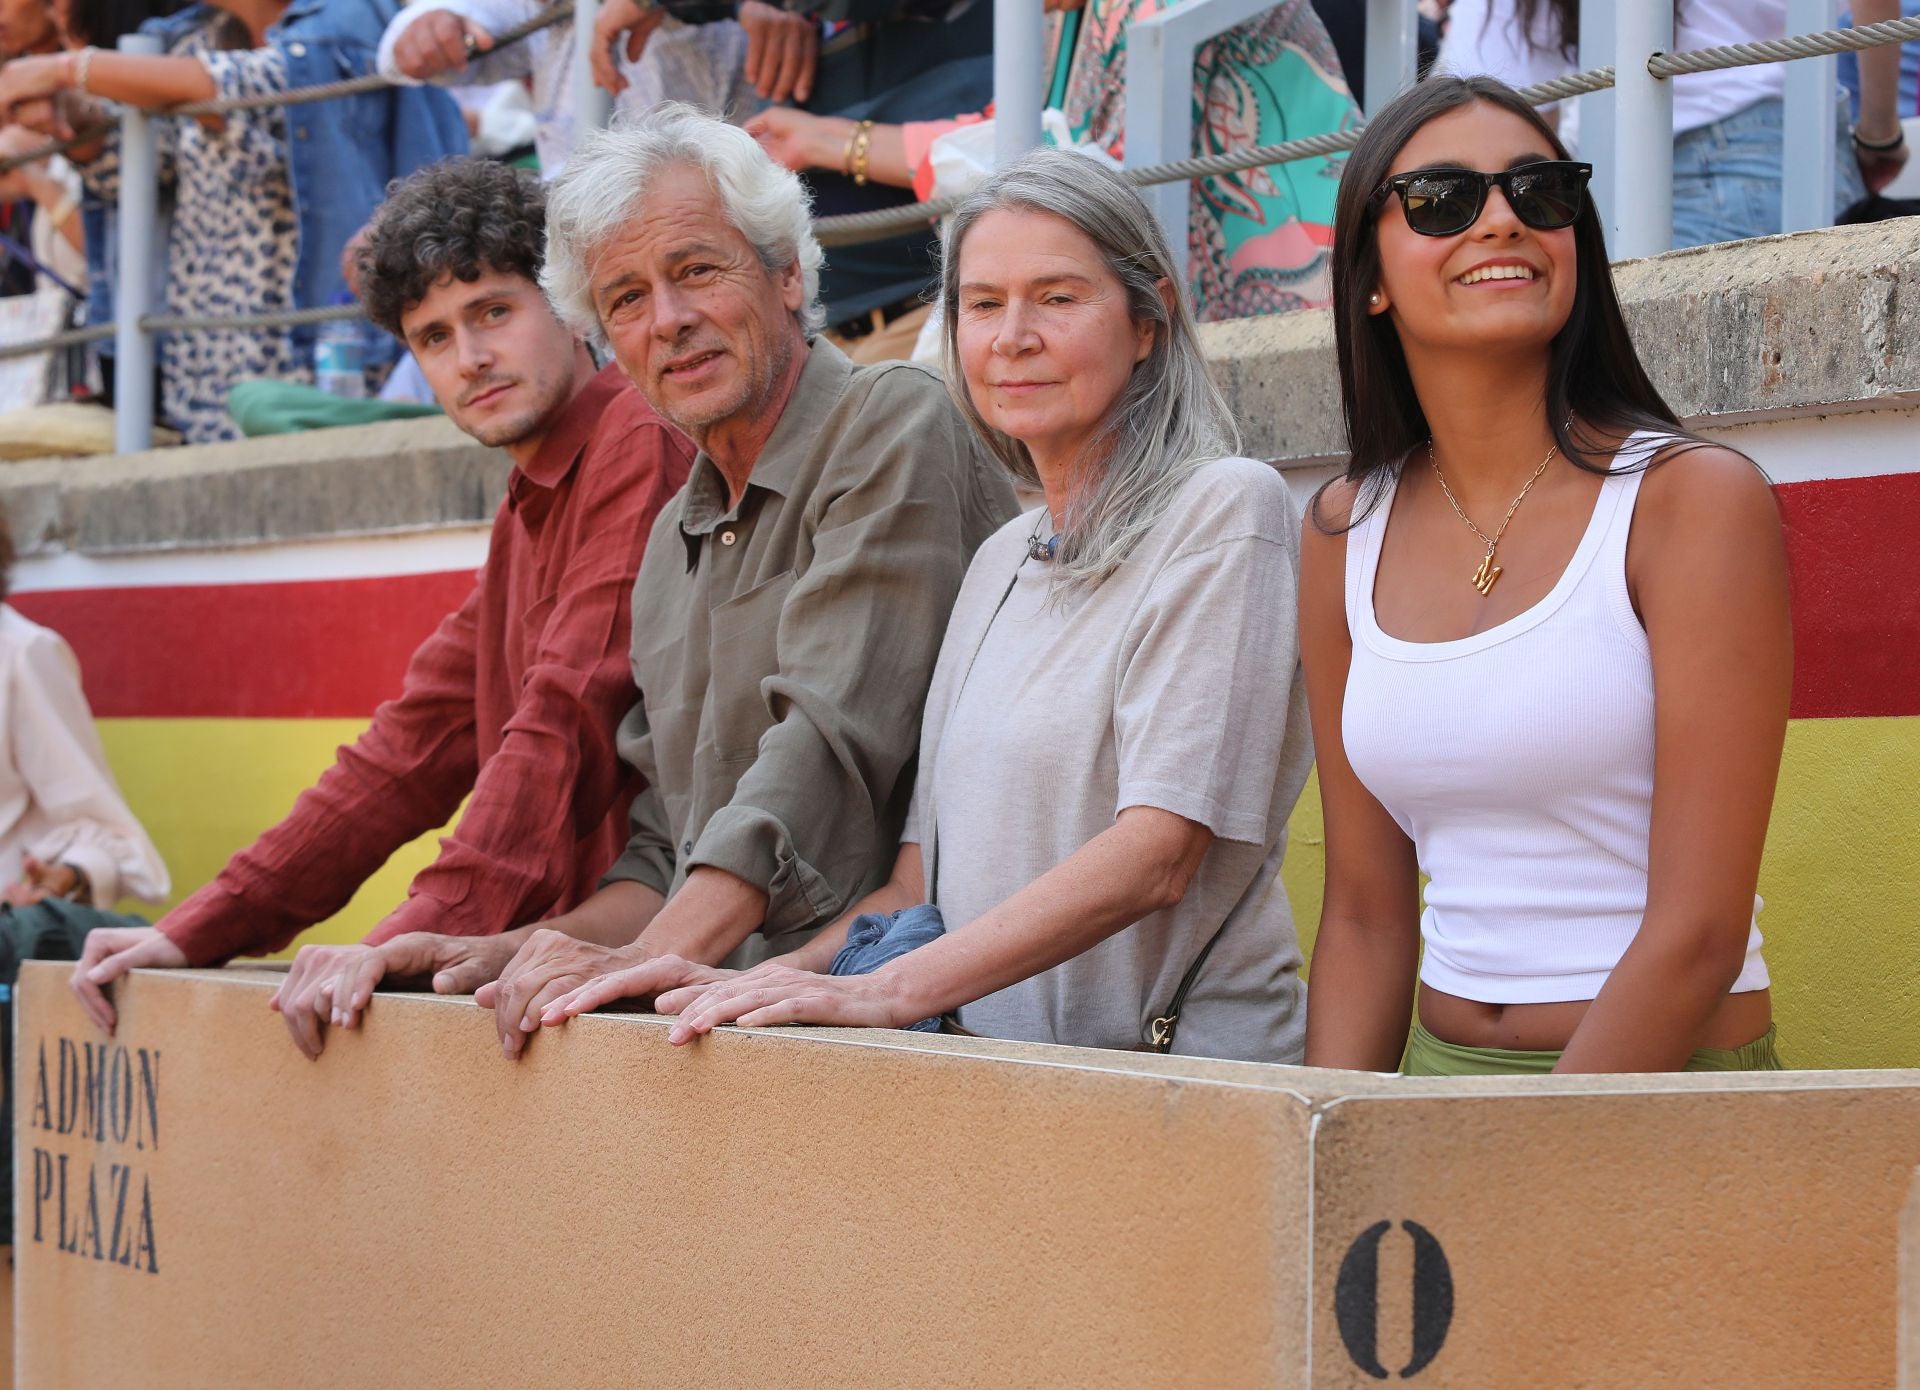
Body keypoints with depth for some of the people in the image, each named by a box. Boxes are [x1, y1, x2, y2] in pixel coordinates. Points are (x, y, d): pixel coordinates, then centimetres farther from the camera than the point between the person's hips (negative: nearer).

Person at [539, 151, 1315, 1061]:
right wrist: (762, 981, 0)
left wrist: (889, 991, -20)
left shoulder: (1226, 509, -3)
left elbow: (1158, 856, -14)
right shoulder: (1000, 560, 20)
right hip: (999, 1072, 6)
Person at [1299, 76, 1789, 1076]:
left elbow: (1699, 928, -12)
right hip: (1439, 1070, 4)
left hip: (1670, 1087, -4)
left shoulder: (1694, 499, -8)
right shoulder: (1345, 534, 8)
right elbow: (1365, 914, 9)